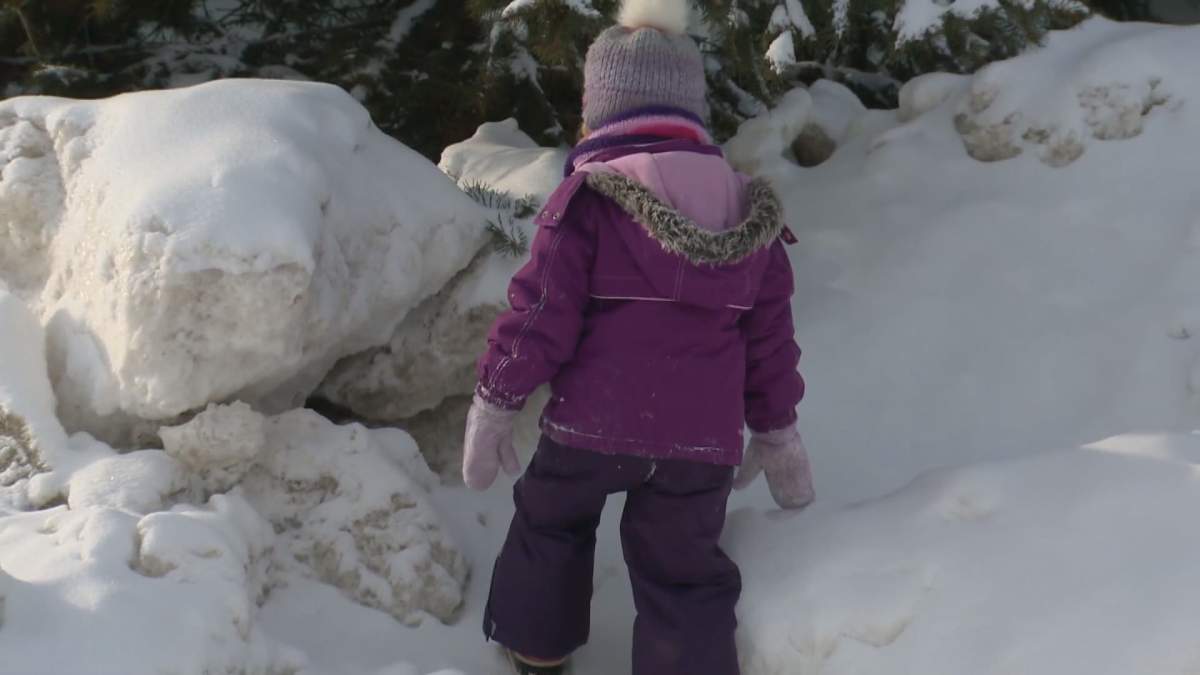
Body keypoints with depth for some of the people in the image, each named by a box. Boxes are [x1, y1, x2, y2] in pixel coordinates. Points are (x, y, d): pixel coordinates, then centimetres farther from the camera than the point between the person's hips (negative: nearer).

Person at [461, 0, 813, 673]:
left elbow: (540, 315, -11)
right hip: (702, 441, 2)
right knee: (685, 573, 15)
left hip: (591, 423, -2)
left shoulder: (589, 197, -9)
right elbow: (769, 337, 9)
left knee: (550, 523, 26)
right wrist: (776, 429, 21)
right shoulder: (752, 211, 5)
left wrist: (495, 403, 1)